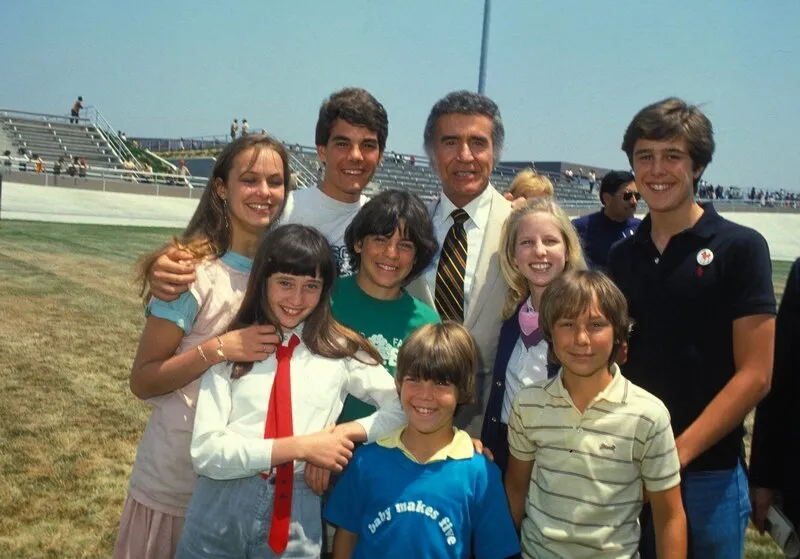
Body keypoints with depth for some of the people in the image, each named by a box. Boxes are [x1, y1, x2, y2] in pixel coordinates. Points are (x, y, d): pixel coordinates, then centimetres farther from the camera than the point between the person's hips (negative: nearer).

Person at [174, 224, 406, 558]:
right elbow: (205, 451, -9)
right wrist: (300, 446, -16)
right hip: (220, 509, 0)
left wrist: (349, 431, -11)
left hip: (296, 515, 0)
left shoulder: (341, 351, 1)